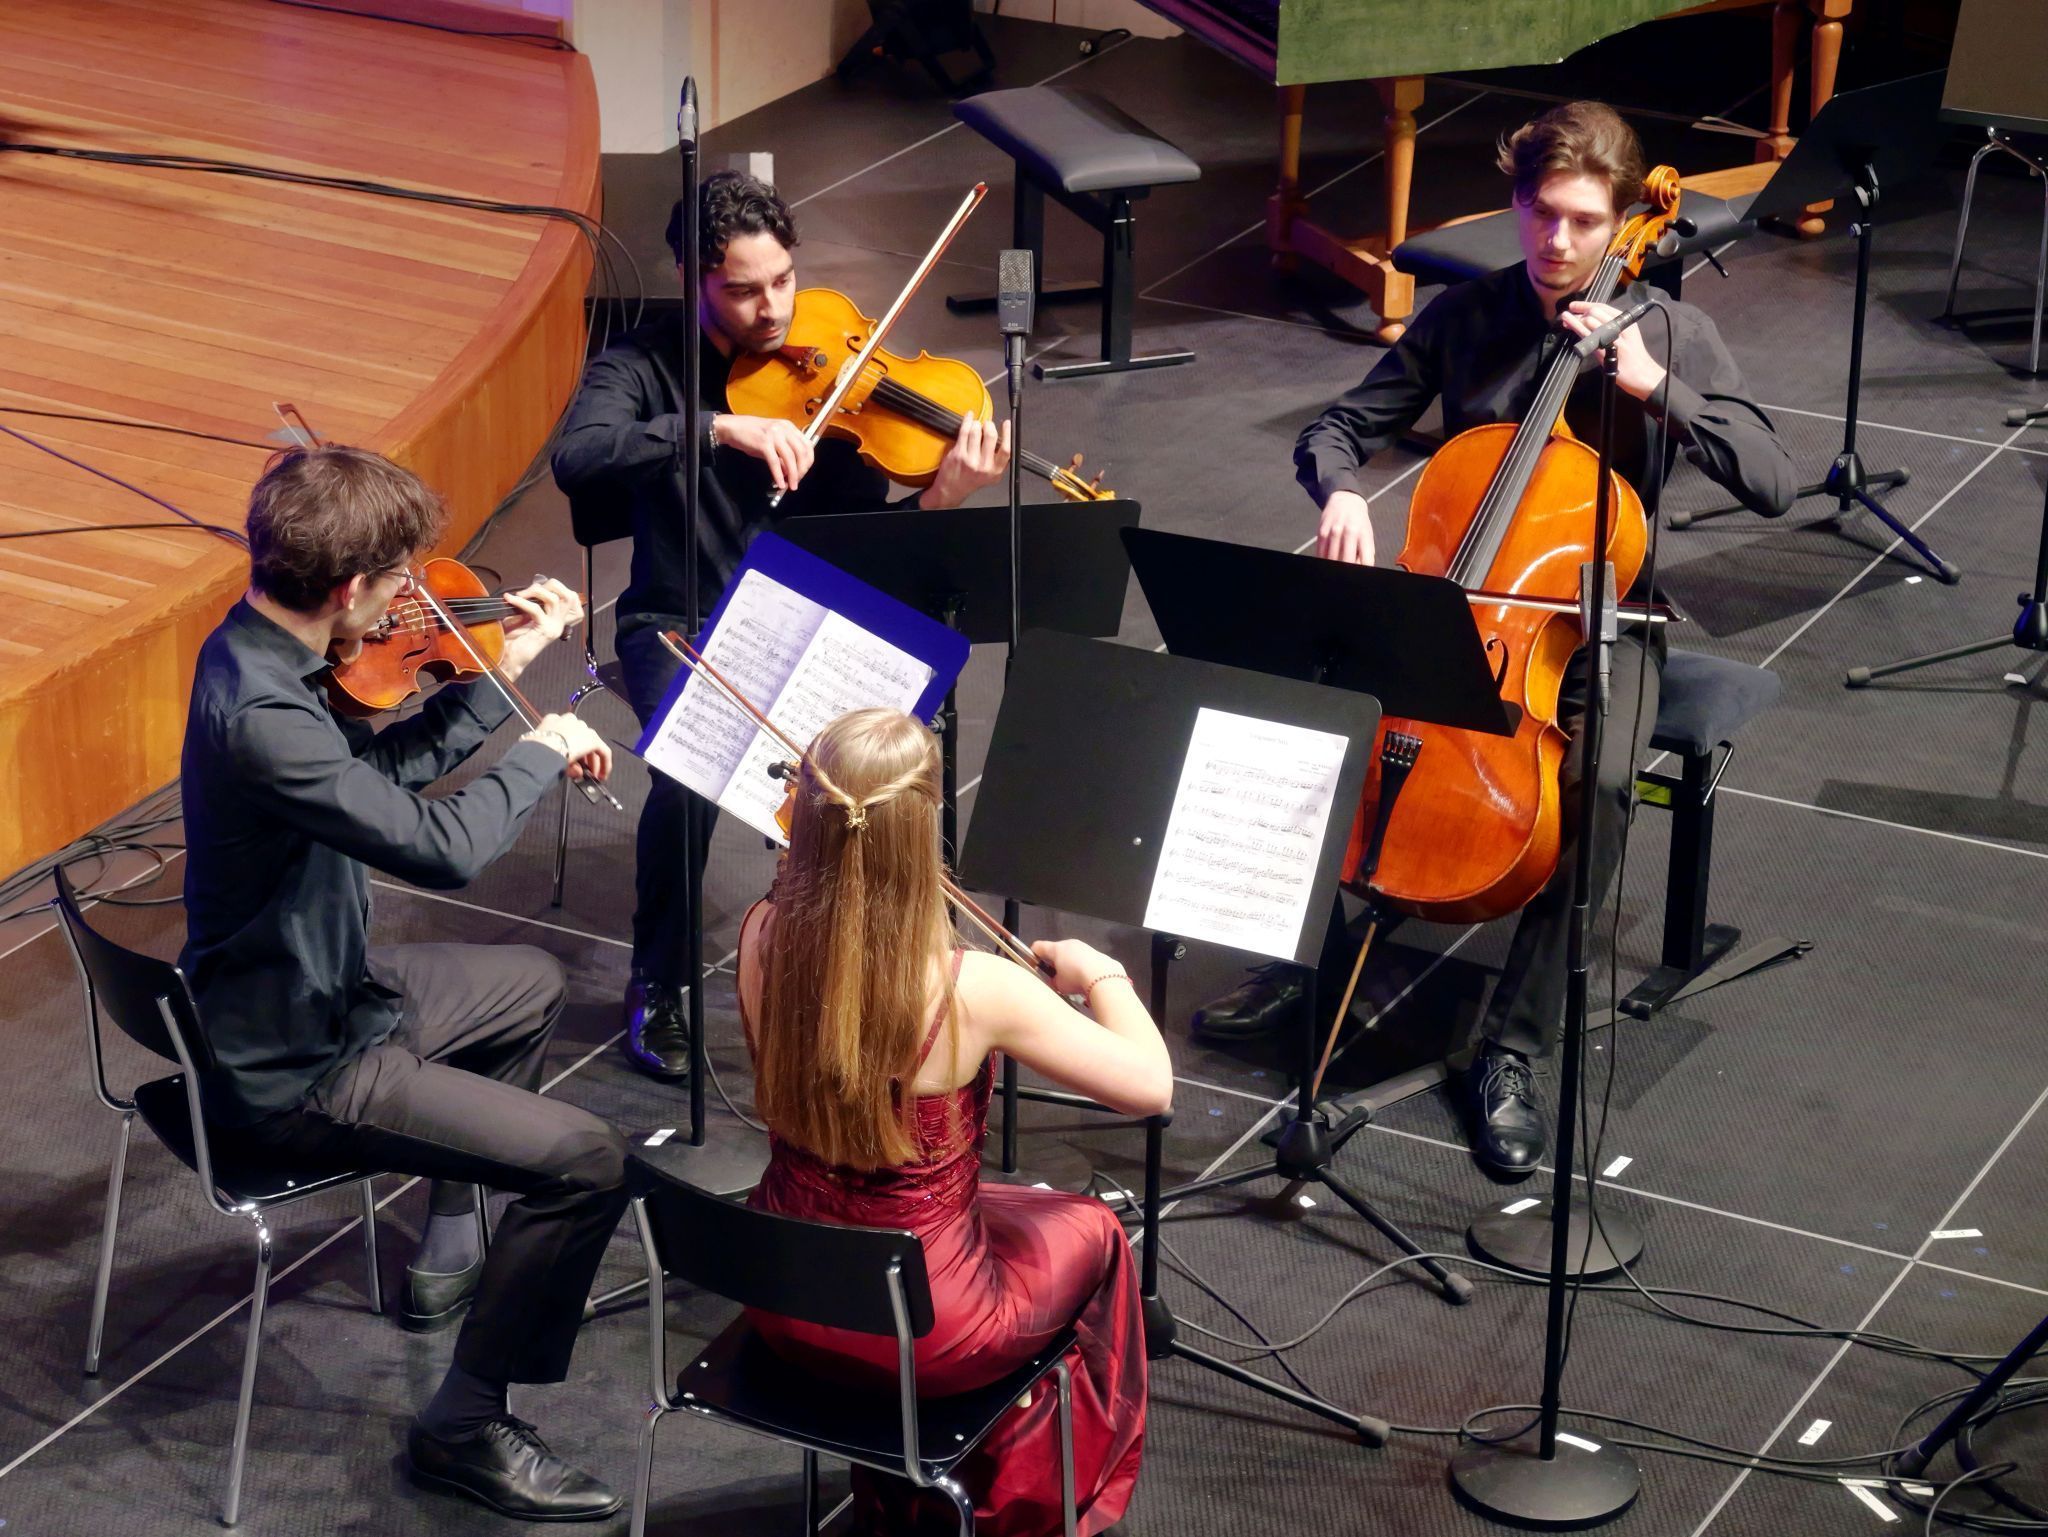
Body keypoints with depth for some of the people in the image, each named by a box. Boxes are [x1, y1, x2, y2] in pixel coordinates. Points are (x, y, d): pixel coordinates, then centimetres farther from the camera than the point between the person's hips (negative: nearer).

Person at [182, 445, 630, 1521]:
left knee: (530, 985, 32)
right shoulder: (261, 717, -34)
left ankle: (451, 1256, 43)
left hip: (316, 987, 11)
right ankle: (464, 1427, -1)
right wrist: (543, 753, -18)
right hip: (287, 1072, -11)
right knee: (587, 1160, -15)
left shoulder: (260, 648, -3)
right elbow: (442, 847, -35)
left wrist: (501, 671, 2)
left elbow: (387, 770, 10)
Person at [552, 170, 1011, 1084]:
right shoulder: (641, 368, -4)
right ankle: (656, 989, -6)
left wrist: (939, 500, -27)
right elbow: (577, 461, -26)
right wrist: (720, 428, -36)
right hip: (680, 628, -2)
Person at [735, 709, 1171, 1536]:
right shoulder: (972, 990, -30)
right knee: (1090, 1233, 27)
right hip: (921, 1332, -4)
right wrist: (1101, 973, -2)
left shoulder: (762, 936, -16)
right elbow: (1150, 1086, -18)